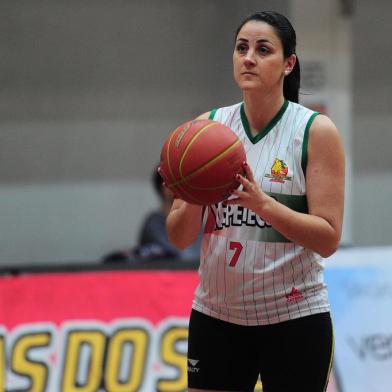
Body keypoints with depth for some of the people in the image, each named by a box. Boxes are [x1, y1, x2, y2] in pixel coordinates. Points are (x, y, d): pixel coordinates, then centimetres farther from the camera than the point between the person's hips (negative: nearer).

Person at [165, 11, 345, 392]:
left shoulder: (316, 131, -7)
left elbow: (328, 239, -12)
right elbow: (179, 238, 2)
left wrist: (261, 202, -26)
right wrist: (192, 199, -20)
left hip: (293, 318, -3)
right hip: (215, 315, 3)